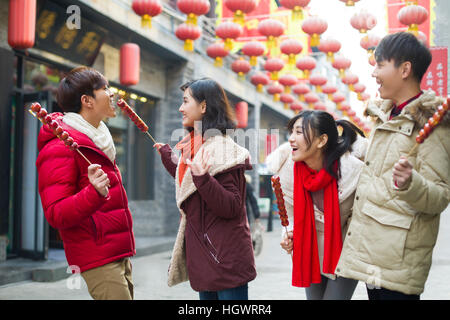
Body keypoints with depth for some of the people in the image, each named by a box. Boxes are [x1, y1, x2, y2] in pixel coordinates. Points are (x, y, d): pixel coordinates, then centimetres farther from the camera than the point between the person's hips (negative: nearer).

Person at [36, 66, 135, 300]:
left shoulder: (97, 138, 17)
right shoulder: (59, 149, -15)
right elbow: (56, 215, -21)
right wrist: (95, 193, -34)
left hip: (119, 254, 10)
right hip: (97, 259, -9)